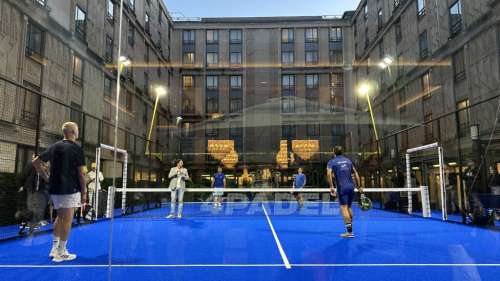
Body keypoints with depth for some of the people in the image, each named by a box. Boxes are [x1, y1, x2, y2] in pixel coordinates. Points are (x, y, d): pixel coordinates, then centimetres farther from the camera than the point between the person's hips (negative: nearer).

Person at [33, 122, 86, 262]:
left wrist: (46, 178, 16)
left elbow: (36, 162, 14)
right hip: (70, 190, -6)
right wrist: (84, 192, -5)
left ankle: (55, 248, 22)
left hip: (55, 189, 6)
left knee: (60, 216, 19)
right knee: (67, 220, 0)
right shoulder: (77, 148, -9)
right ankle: (61, 253, 3)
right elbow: (80, 173, -10)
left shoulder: (54, 147, 9)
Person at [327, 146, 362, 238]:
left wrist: (331, 187, -16)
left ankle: (349, 232, -13)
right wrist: (359, 187, 20)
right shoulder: (348, 160, 15)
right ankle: (350, 228, 23)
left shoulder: (332, 161, 1)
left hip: (342, 188, -5)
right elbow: (355, 173, 16)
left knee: (344, 208, -6)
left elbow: (329, 174, -16)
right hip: (351, 187, 5)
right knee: (349, 207, 17)